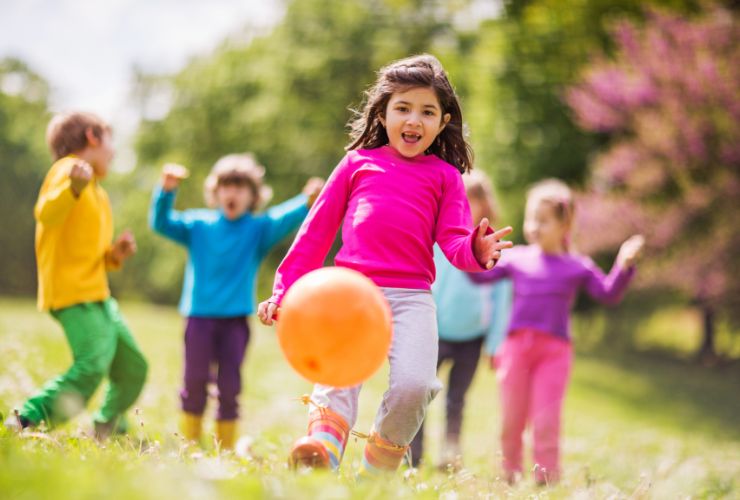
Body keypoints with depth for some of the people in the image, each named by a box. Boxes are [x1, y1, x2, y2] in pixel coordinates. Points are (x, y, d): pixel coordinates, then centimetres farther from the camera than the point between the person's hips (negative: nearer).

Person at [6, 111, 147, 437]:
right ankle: (26, 421, -22)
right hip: (72, 292, -10)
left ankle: (106, 432, 29)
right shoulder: (67, 169, -5)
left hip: (98, 296, 10)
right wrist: (73, 186, -40)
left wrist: (115, 254, 9)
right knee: (93, 365, -25)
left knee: (133, 368, 12)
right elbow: (46, 214, -23)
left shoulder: (97, 193, 24)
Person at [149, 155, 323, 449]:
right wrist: (166, 191, -18)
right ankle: (189, 444, 15)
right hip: (199, 315, 0)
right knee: (195, 380, 1)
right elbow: (161, 223, 0)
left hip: (236, 317, 0)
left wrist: (306, 202, -35)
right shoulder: (198, 225, 8)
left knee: (229, 383, 0)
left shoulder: (259, 228, 5)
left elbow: (283, 219, -13)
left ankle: (225, 447, 11)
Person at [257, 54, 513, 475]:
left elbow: (454, 242, 7)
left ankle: (380, 467, 0)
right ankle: (324, 445, -43)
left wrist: (477, 251, -18)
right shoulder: (359, 163, 18)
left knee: (413, 384, -20)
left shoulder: (444, 176, 17)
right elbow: (318, 229, 19)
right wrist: (284, 290, 13)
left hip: (412, 298, 0)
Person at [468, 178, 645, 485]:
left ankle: (546, 482, 1)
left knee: (546, 422, -7)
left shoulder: (577, 267, 5)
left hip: (555, 350, -2)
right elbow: (480, 275, 10)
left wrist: (624, 266, -16)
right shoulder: (517, 259, 10)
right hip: (517, 345, 2)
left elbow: (608, 293, -1)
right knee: (511, 421, 7)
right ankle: (510, 480, 21)